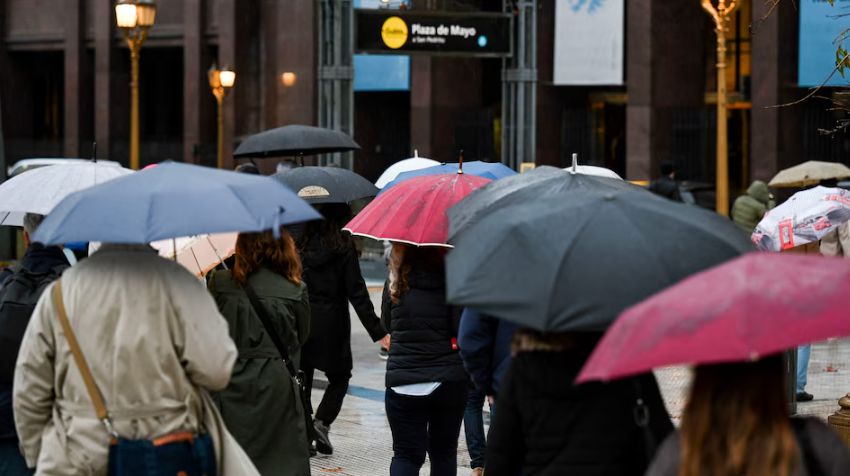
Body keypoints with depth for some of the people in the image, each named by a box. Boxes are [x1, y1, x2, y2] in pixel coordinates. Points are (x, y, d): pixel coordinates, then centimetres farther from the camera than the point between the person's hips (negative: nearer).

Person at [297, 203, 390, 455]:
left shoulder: (303, 245, 3)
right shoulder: (344, 248, -7)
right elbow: (357, 293, -10)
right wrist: (378, 332, -8)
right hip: (331, 323, -3)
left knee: (302, 379, 9)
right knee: (339, 377, 14)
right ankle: (322, 422, -6)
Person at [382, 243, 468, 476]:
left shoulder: (395, 283, 0)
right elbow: (462, 330, -11)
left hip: (403, 384, 1)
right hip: (449, 379, -1)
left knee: (406, 454, 3)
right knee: (443, 452, 13)